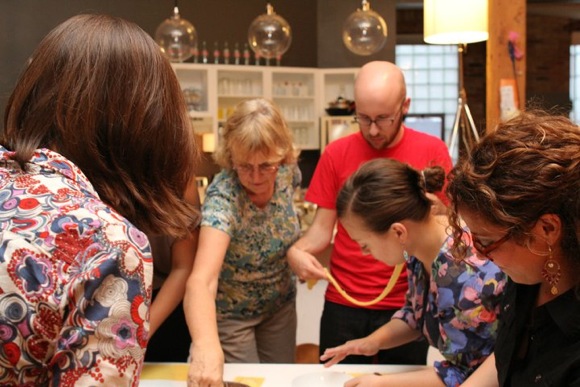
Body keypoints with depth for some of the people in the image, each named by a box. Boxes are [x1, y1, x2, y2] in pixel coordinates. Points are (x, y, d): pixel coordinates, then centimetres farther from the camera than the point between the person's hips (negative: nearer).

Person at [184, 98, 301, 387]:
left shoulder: (289, 171, -18)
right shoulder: (222, 198, -35)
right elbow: (201, 280, -50)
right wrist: (207, 347, -65)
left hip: (280, 305, 5)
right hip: (231, 313, -5)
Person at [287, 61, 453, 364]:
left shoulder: (433, 151, -4)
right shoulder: (336, 153, -1)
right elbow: (322, 229, 1)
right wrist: (297, 252, -18)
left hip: (408, 306, 0)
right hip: (343, 305, 1)